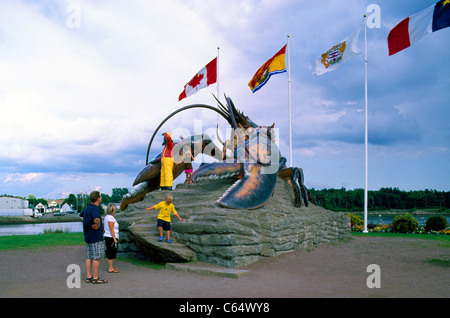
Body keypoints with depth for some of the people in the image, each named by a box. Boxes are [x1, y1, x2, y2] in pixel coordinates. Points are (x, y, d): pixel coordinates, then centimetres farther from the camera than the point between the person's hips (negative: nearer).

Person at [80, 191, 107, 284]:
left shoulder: (87, 208, 10)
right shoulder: (95, 209, -19)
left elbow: (81, 215, 31)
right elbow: (97, 218, -40)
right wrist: (98, 225, -20)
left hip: (88, 236, 9)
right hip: (96, 237, -9)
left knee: (89, 257, 12)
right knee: (97, 258, -2)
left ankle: (89, 277, 18)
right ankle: (95, 278, 2)